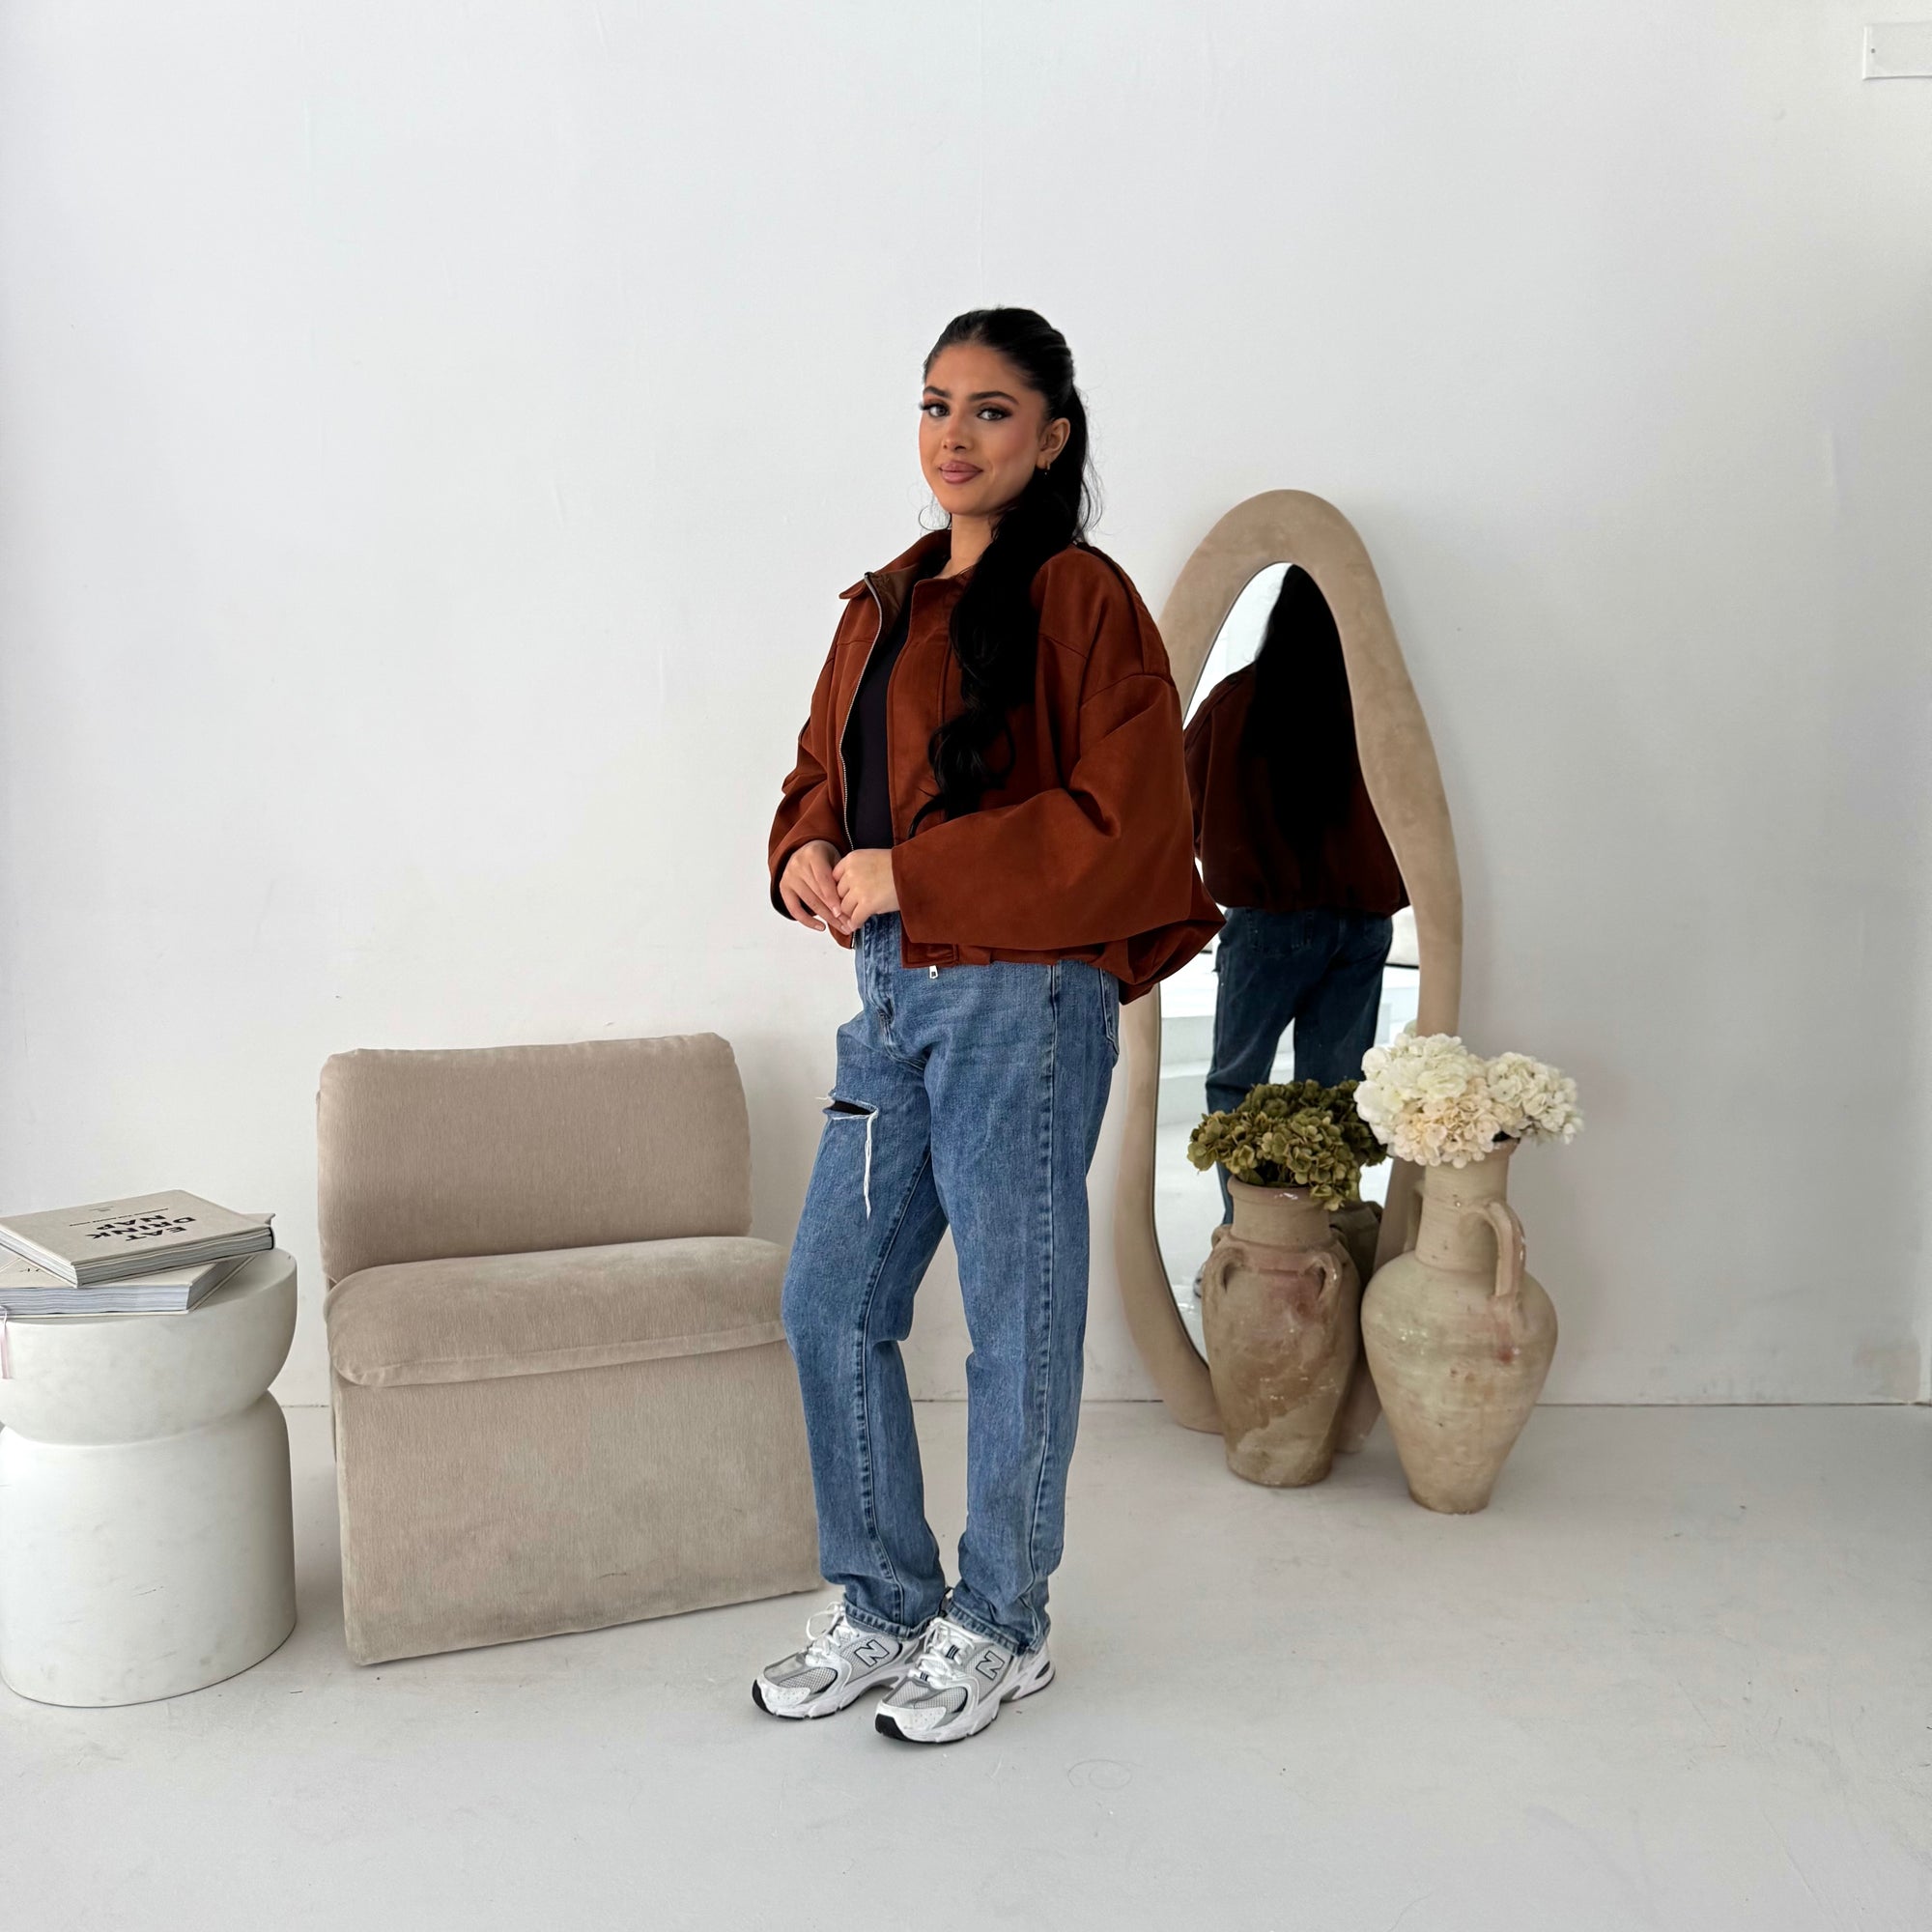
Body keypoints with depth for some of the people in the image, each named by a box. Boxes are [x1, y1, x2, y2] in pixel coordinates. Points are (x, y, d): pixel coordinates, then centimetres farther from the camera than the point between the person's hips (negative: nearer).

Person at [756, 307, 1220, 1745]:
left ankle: (1002, 1627, 25)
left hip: (1022, 1001, -8)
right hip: (893, 994, 8)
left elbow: (1128, 824, -15)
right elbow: (824, 761, 23)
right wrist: (807, 850, -1)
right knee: (831, 1304, 11)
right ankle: (883, 1606, 29)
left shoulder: (1080, 599, -7)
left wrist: (913, 875, -17)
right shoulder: (885, 601, 16)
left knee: (1016, 1320, 5)